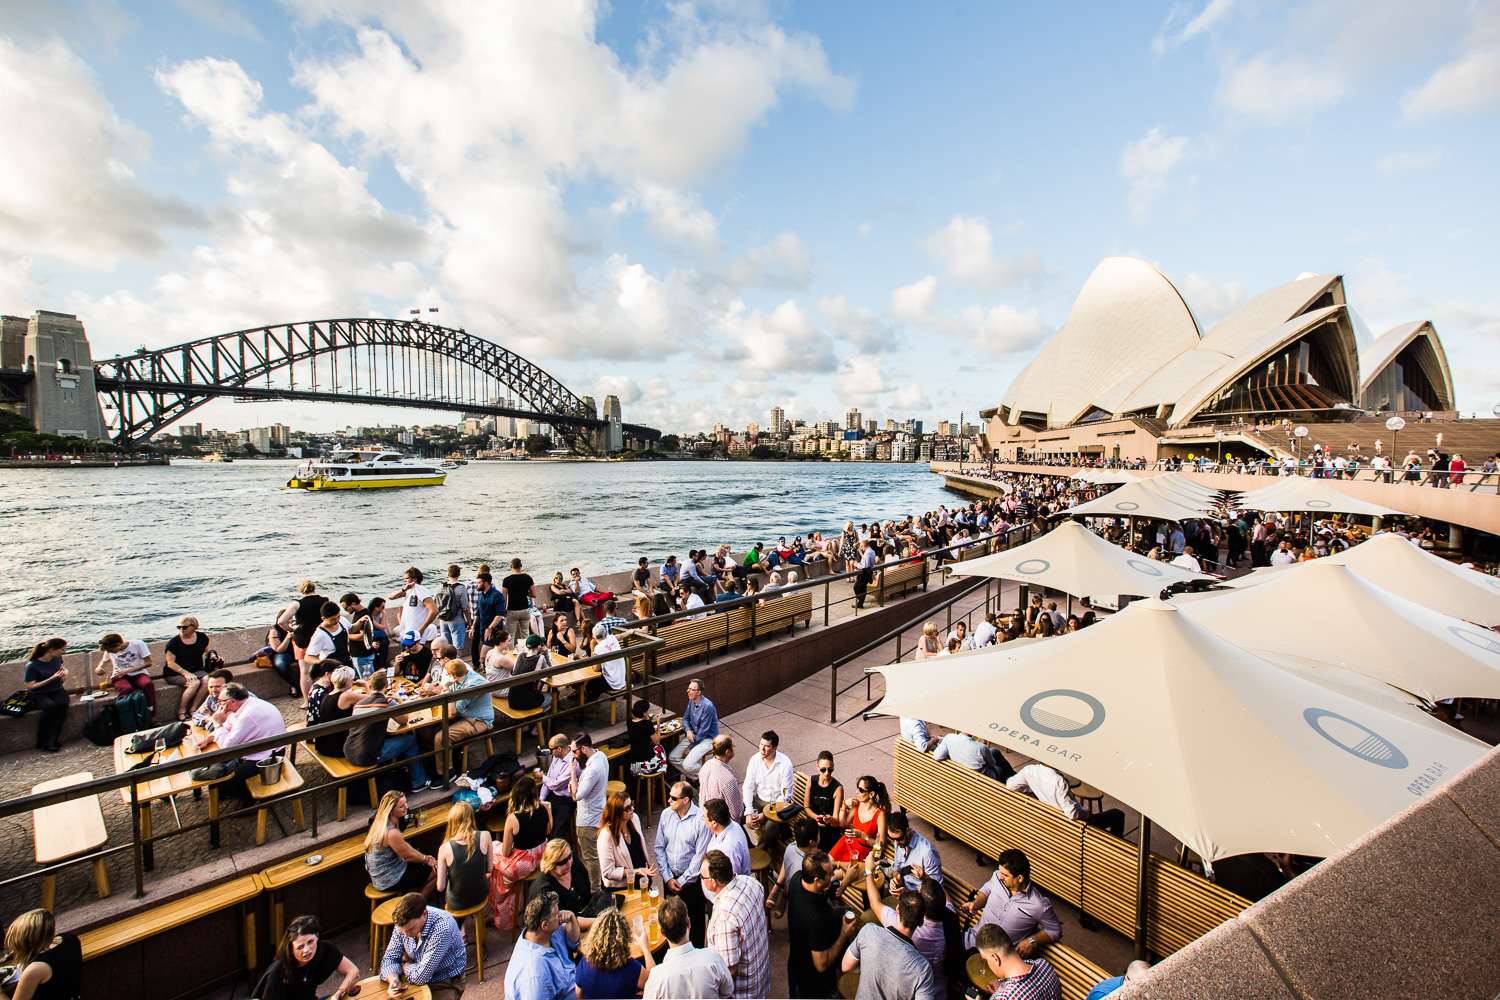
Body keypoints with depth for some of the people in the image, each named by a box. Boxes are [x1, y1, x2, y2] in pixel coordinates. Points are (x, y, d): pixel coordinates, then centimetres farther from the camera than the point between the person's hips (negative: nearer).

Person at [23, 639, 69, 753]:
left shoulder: (57, 658, 3)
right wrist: (52, 678, -19)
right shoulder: (32, 665, -13)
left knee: (62, 703, -33)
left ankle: (52, 741, -31)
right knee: (50, 706, -37)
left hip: (57, 690, 4)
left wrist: (65, 672, 4)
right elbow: (29, 686, -12)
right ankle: (41, 741, -19)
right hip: (39, 694, -4)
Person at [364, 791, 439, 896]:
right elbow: (409, 856, -17)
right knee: (437, 870, -1)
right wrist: (427, 859, 0)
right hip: (390, 882, -9)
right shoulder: (391, 833, -31)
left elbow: (404, 846, 8)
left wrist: (424, 857, 5)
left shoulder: (380, 823, -1)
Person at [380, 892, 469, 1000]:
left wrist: (404, 964, -9)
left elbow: (420, 977, -28)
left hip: (447, 983, -5)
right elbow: (389, 958, -3)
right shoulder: (403, 923, -14)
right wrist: (393, 978, -23)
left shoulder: (442, 928, -34)